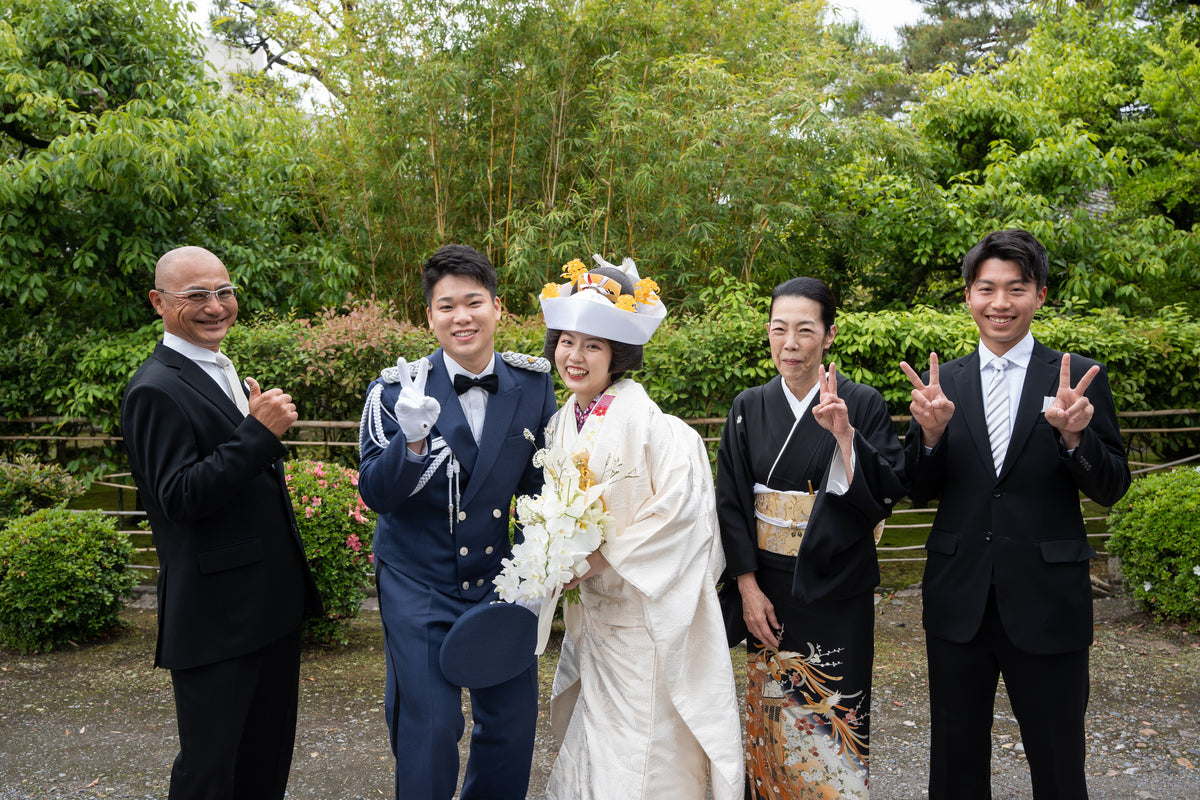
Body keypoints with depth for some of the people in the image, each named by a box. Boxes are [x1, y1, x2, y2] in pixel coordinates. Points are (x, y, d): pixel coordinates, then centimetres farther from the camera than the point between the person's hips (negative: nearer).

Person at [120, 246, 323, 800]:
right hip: (216, 616, -9)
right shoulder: (157, 390, -16)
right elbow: (179, 498, -24)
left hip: (271, 603, 9)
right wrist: (259, 432, -28)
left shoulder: (224, 373, 14)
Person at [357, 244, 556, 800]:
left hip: (501, 581, 3)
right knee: (429, 729, -1)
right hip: (418, 585, -3)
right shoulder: (397, 390, -10)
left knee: (513, 721, 10)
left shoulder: (533, 385, -3)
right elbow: (376, 494, -14)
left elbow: (539, 483, 6)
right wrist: (412, 438, -30)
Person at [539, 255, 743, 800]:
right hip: (589, 610, 7)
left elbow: (679, 507, -21)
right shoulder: (561, 425, 6)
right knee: (594, 731, 16)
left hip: (645, 613, -7)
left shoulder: (646, 423, -17)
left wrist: (602, 558, -19)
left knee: (643, 749, 2)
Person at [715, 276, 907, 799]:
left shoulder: (862, 404, -6)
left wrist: (844, 434, -27)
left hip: (835, 592, -2)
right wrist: (747, 586, -4)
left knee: (832, 719, 2)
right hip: (767, 590, 3)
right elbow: (731, 501, 3)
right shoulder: (749, 409, 2)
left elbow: (888, 491, -13)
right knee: (771, 718, 14)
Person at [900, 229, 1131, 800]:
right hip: (958, 598, 2)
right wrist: (931, 434, -17)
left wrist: (1074, 436, -23)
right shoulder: (941, 383, 2)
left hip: (1047, 602, -1)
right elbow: (921, 492, 3)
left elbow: (1110, 490, -3)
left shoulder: (1079, 379, -2)